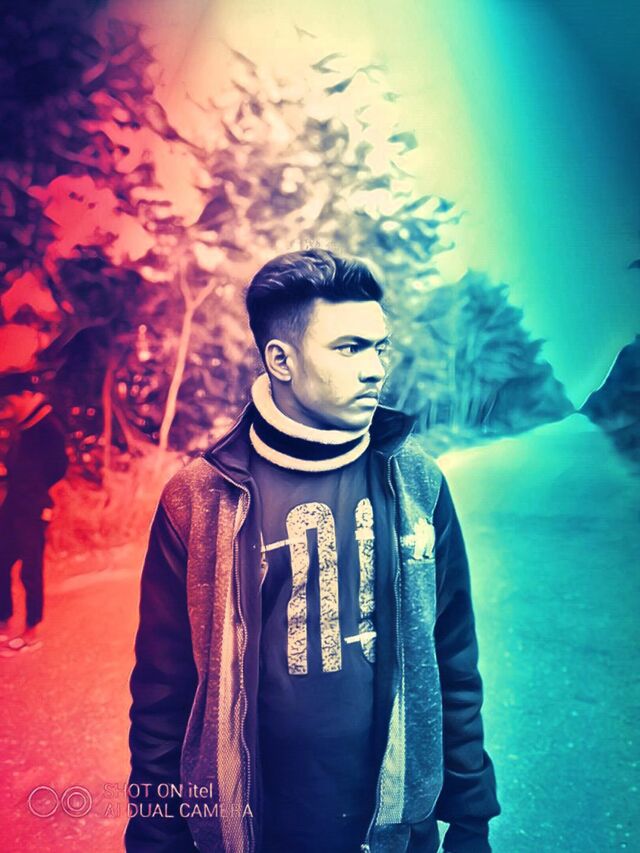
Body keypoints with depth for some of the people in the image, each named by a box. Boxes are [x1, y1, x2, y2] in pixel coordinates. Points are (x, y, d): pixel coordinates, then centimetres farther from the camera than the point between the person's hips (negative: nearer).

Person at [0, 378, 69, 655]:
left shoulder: (48, 426, -13)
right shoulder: (23, 427, 12)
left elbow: (58, 467, -14)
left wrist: (34, 493, -5)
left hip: (32, 511, -8)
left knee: (30, 572, 3)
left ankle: (31, 634, 17)